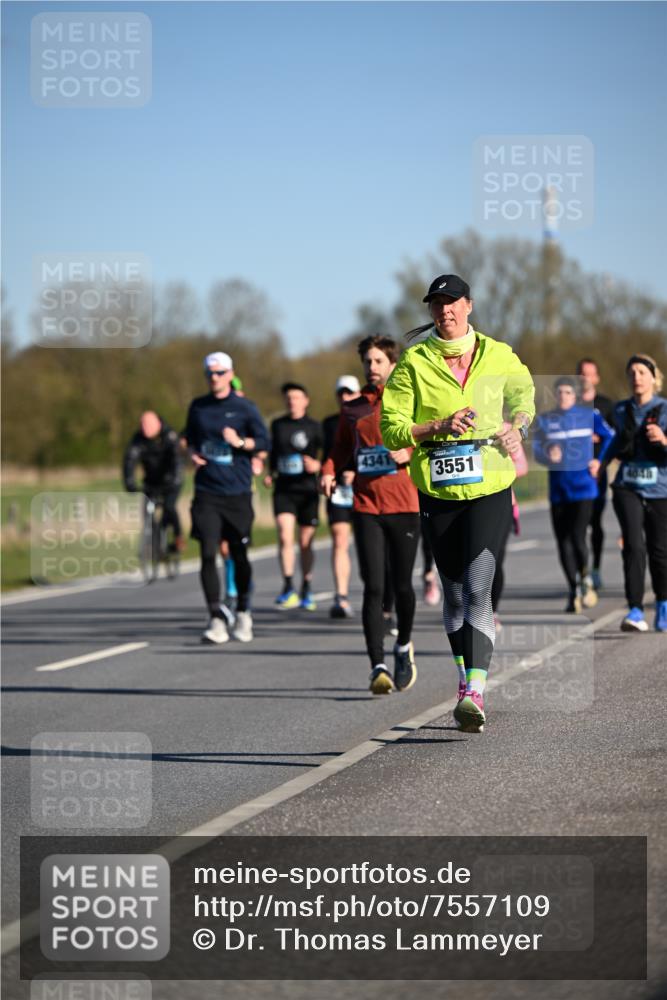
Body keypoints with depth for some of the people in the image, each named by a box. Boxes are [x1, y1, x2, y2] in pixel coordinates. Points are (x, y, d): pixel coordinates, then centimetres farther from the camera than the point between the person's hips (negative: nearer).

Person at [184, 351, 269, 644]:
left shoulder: (244, 407, 0)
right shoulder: (198, 406, 9)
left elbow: (263, 441, -1)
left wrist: (240, 442, -18)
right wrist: (193, 452, 1)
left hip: (237, 492, -2)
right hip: (206, 491, 2)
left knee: (239, 554, 8)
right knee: (208, 554, -10)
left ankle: (243, 613, 28)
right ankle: (216, 620, -9)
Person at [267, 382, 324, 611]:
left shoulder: (314, 427, 1)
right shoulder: (277, 425, 11)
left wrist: (317, 465, -18)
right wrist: (270, 474, 10)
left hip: (307, 489, -2)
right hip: (283, 490, 2)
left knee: (305, 542, 4)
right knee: (285, 536, -16)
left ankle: (306, 591, 17)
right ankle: (288, 587, -16)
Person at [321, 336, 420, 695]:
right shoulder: (353, 408, 12)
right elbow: (340, 450, 18)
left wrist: (409, 454, -19)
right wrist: (329, 471, -1)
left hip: (403, 505, -1)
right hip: (366, 507, 1)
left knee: (401, 585, 6)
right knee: (373, 588, -7)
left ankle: (403, 647, 33)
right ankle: (378, 667, -8)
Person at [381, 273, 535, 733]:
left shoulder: (499, 356, 2)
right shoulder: (414, 363, -3)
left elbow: (523, 390, 23)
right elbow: (392, 429, -5)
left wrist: (516, 428, 3)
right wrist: (440, 427, -20)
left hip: (490, 490, -1)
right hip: (438, 492, 1)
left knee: (477, 589, -15)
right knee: (454, 592, 12)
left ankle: (475, 693, -23)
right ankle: (466, 677, 31)